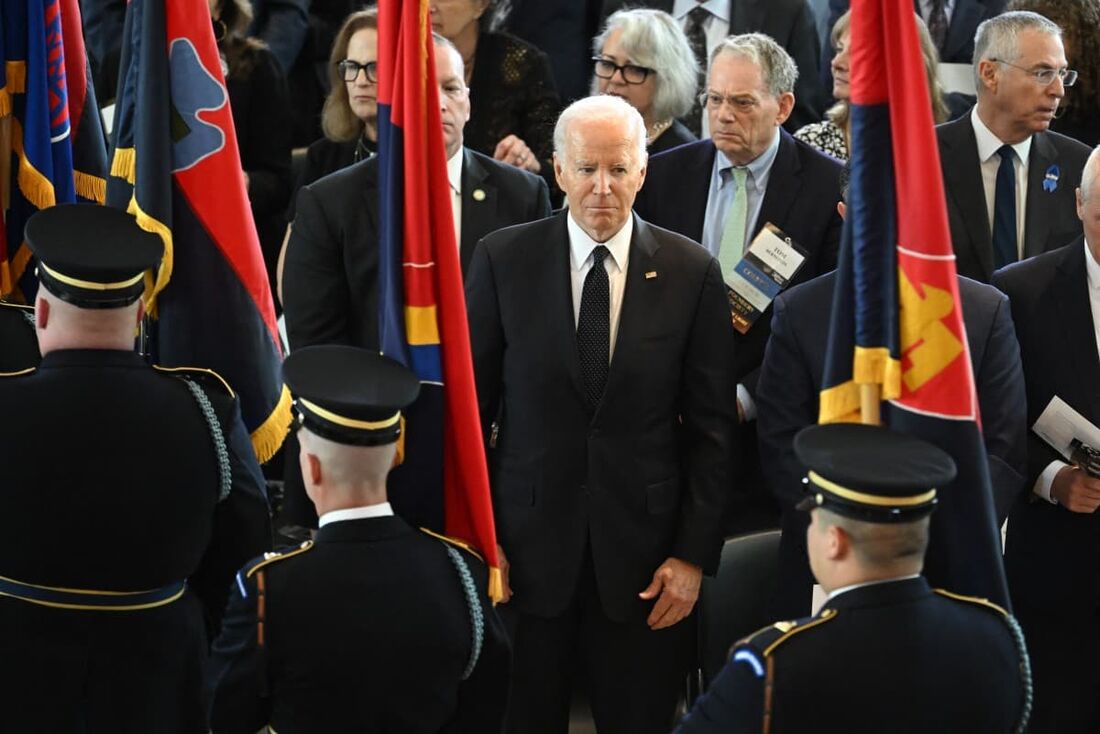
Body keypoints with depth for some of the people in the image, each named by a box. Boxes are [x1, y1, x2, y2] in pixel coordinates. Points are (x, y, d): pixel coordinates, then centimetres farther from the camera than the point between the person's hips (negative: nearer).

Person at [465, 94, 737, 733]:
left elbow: (711, 428, 0)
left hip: (646, 559, 0)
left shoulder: (692, 272, -2)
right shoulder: (504, 260, -2)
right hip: (527, 549, 0)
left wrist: (695, 554, -3)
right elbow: (471, 404, 2)